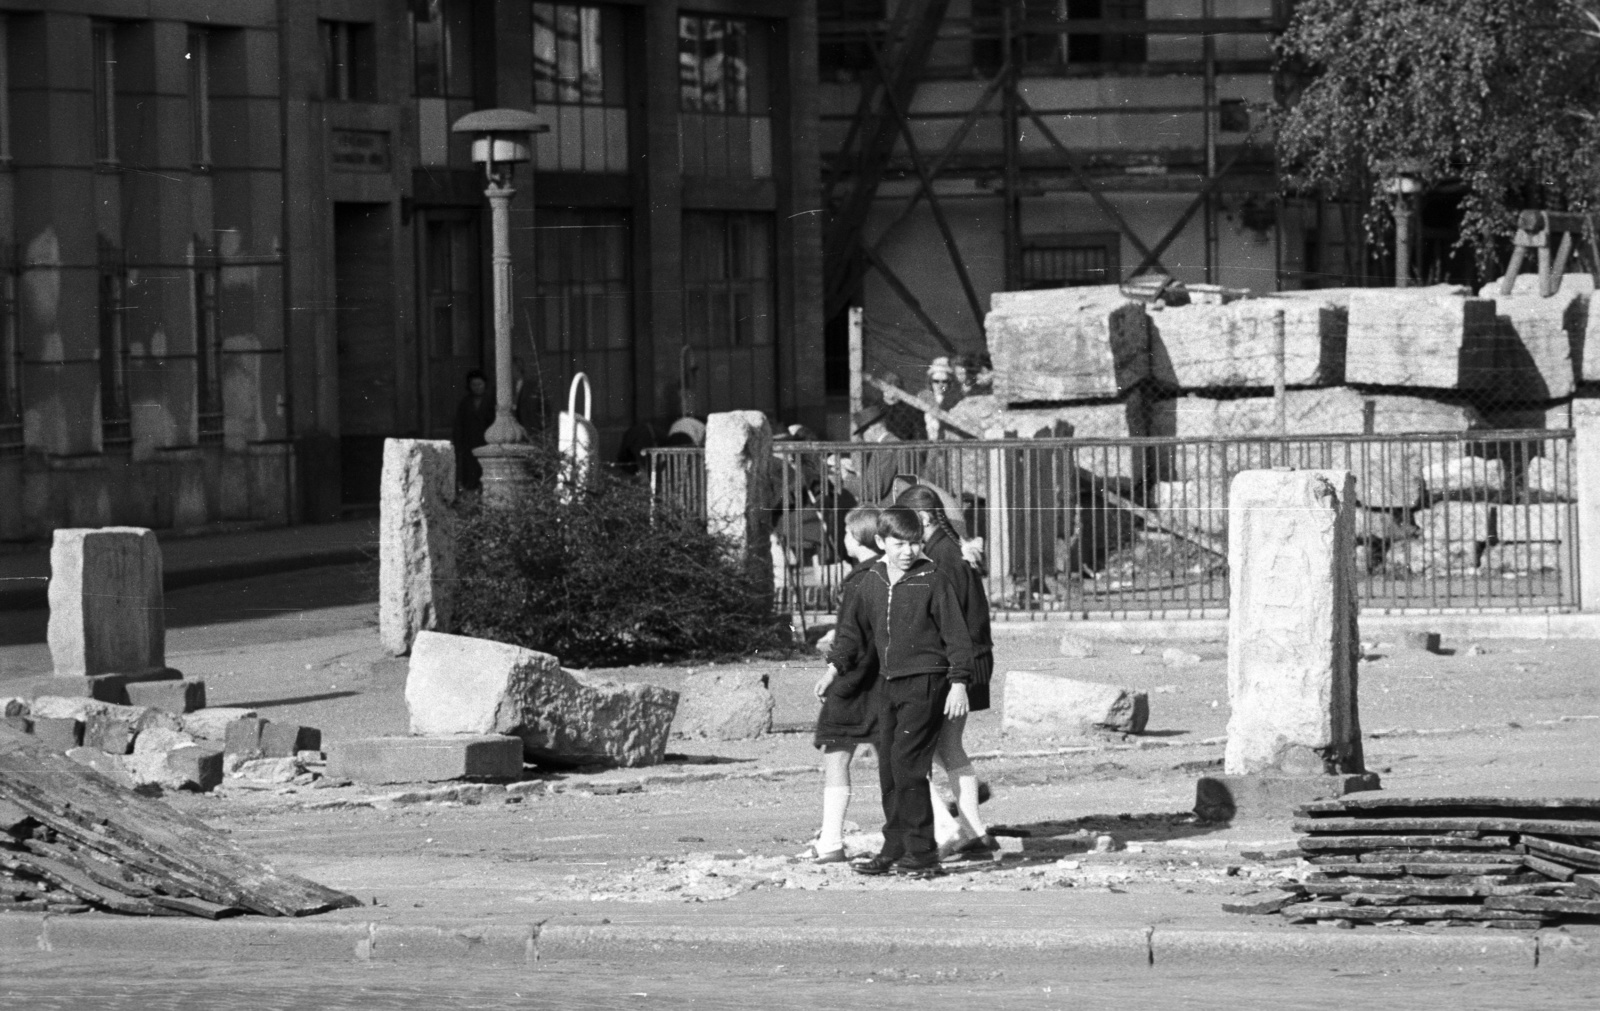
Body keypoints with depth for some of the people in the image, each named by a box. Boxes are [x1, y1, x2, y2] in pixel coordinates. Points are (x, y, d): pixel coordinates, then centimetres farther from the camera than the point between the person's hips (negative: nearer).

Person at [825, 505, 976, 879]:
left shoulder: (934, 580, -9)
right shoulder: (871, 582, 8)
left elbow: (956, 634, -7)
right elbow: (853, 628, 21)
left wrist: (959, 682, -12)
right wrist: (835, 666, 11)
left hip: (926, 683, -7)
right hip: (890, 683, 7)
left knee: (906, 763, -14)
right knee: (888, 768, 8)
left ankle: (922, 855, -10)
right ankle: (895, 851, 16)